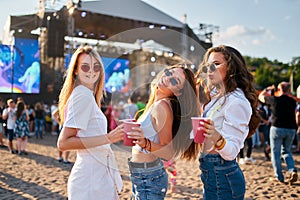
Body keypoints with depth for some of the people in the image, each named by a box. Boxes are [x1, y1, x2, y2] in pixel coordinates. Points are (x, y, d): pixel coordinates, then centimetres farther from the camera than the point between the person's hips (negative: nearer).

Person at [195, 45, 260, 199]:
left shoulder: (236, 101, -17)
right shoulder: (217, 95, 11)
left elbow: (231, 152, -21)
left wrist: (218, 138, -38)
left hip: (222, 175, -9)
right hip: (210, 171, 9)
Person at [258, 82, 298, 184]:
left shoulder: (274, 99, -6)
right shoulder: (293, 102, 4)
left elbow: (261, 96, 9)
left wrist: (267, 89, 26)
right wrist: (288, 95, 28)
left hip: (277, 128, -4)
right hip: (291, 129, 4)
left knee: (276, 153, 6)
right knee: (286, 151, 20)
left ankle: (279, 177, 7)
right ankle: (292, 170, 0)